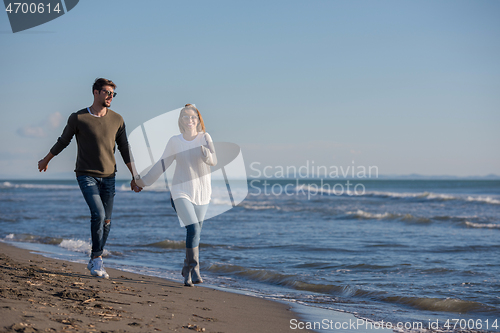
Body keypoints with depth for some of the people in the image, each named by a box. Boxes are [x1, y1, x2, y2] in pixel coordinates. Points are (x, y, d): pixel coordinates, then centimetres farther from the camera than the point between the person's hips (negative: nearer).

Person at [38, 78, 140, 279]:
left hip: (108, 177, 4)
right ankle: (97, 259, -6)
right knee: (98, 214, -20)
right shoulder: (78, 118, -6)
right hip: (86, 175, -4)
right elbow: (62, 142, 9)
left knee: (106, 221, 3)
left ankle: (94, 262, 18)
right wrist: (45, 161, 21)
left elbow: (124, 149, 12)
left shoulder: (117, 120, 4)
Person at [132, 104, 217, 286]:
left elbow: (213, 161, -16)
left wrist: (206, 153, -37)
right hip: (181, 192, -2)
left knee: (195, 232, 7)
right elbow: (162, 164, 8)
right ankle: (193, 269, -10)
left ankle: (188, 270, 25)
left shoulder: (204, 138, -4)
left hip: (202, 193, 2)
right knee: (193, 229, -19)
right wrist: (144, 181, 13)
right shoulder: (174, 142, -3)